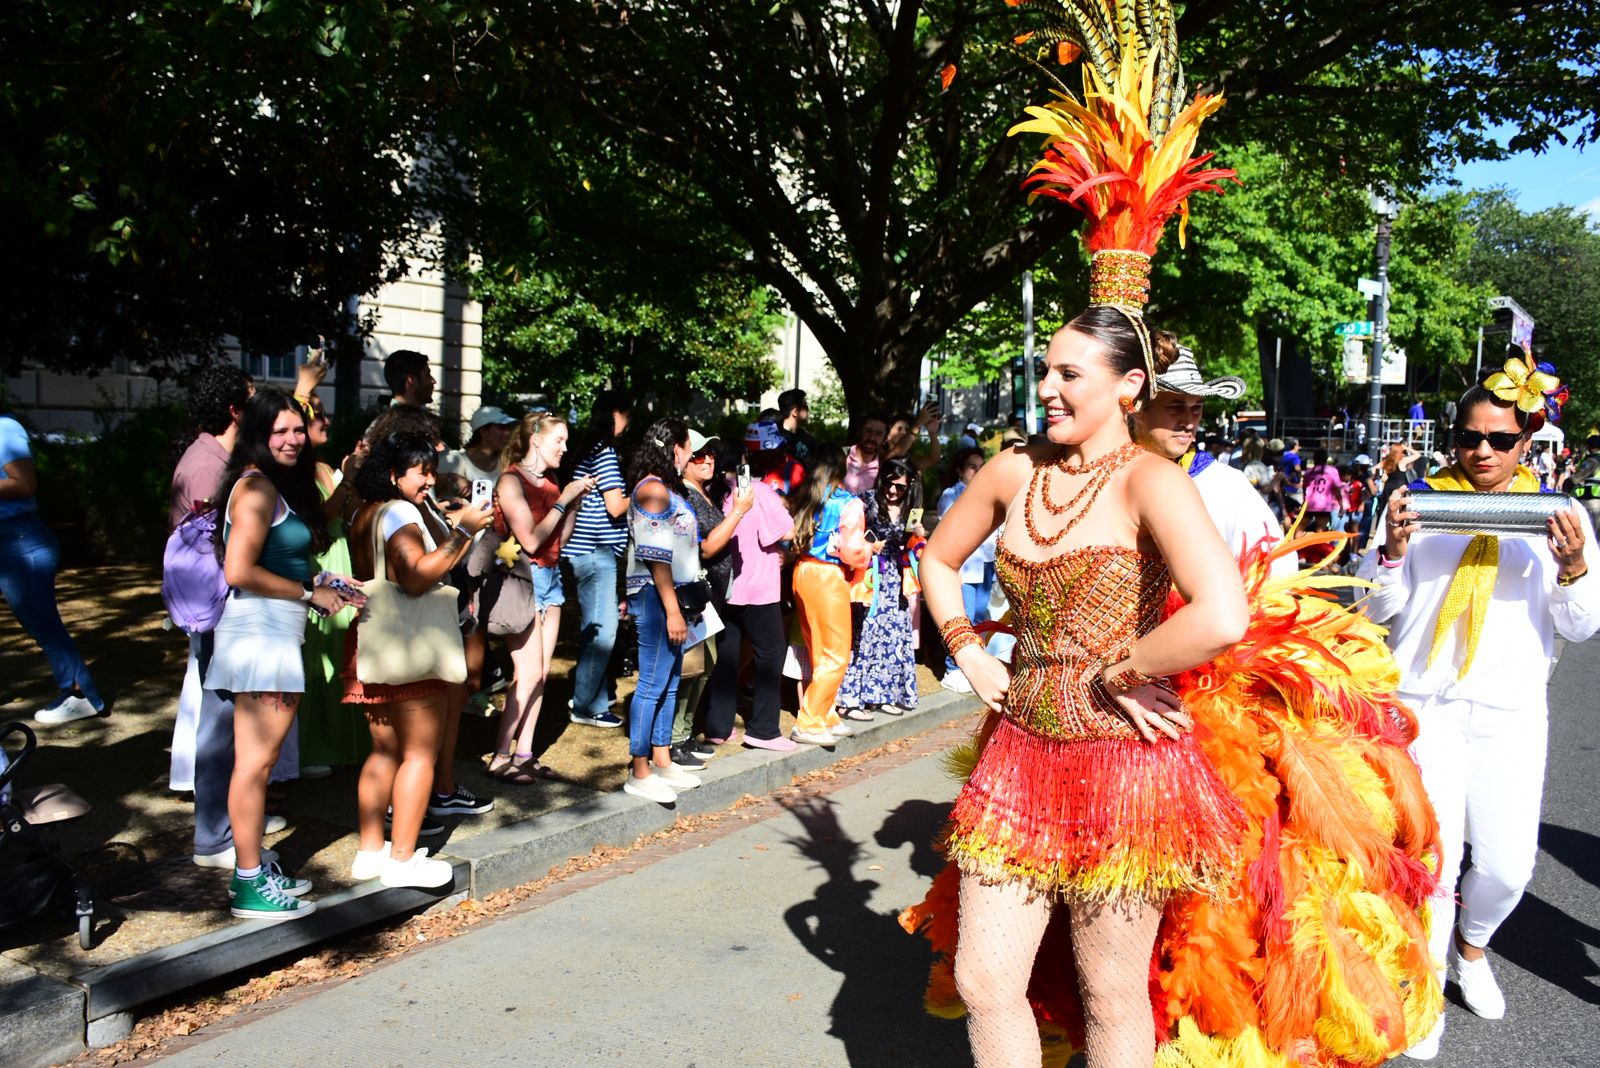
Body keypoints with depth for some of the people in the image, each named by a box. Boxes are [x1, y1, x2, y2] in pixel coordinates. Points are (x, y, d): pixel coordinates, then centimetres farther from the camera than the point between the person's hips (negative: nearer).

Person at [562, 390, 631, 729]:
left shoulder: (585, 449, 14)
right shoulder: (605, 452, -13)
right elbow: (615, 507, -16)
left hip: (583, 550, 10)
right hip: (597, 552, -10)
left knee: (593, 628, 16)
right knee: (602, 630, -5)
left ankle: (591, 698, 24)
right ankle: (586, 706, 0)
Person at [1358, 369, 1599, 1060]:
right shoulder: (1418, 502, 4)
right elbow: (1379, 608, 1)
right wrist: (1392, 552, -17)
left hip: (1511, 715, 2)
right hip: (1426, 706, -1)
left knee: (1508, 865, 1)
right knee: (1433, 855, -4)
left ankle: (1470, 944, 35)